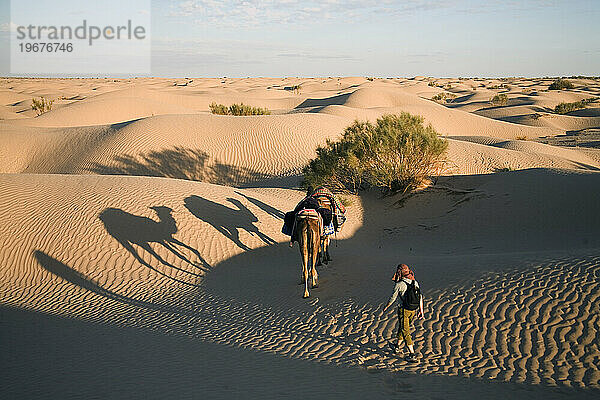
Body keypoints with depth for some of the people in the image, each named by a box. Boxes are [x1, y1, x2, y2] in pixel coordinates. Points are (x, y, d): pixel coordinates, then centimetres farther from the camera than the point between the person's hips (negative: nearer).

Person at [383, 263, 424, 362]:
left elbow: (392, 299, -5)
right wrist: (421, 311, 10)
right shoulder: (415, 282, 2)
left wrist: (386, 307, 13)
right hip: (414, 311, 6)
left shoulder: (399, 285, -15)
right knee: (402, 328, 25)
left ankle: (412, 354, -6)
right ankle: (397, 346, 42)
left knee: (405, 332, 0)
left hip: (404, 311, -6)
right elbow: (420, 297, 4)